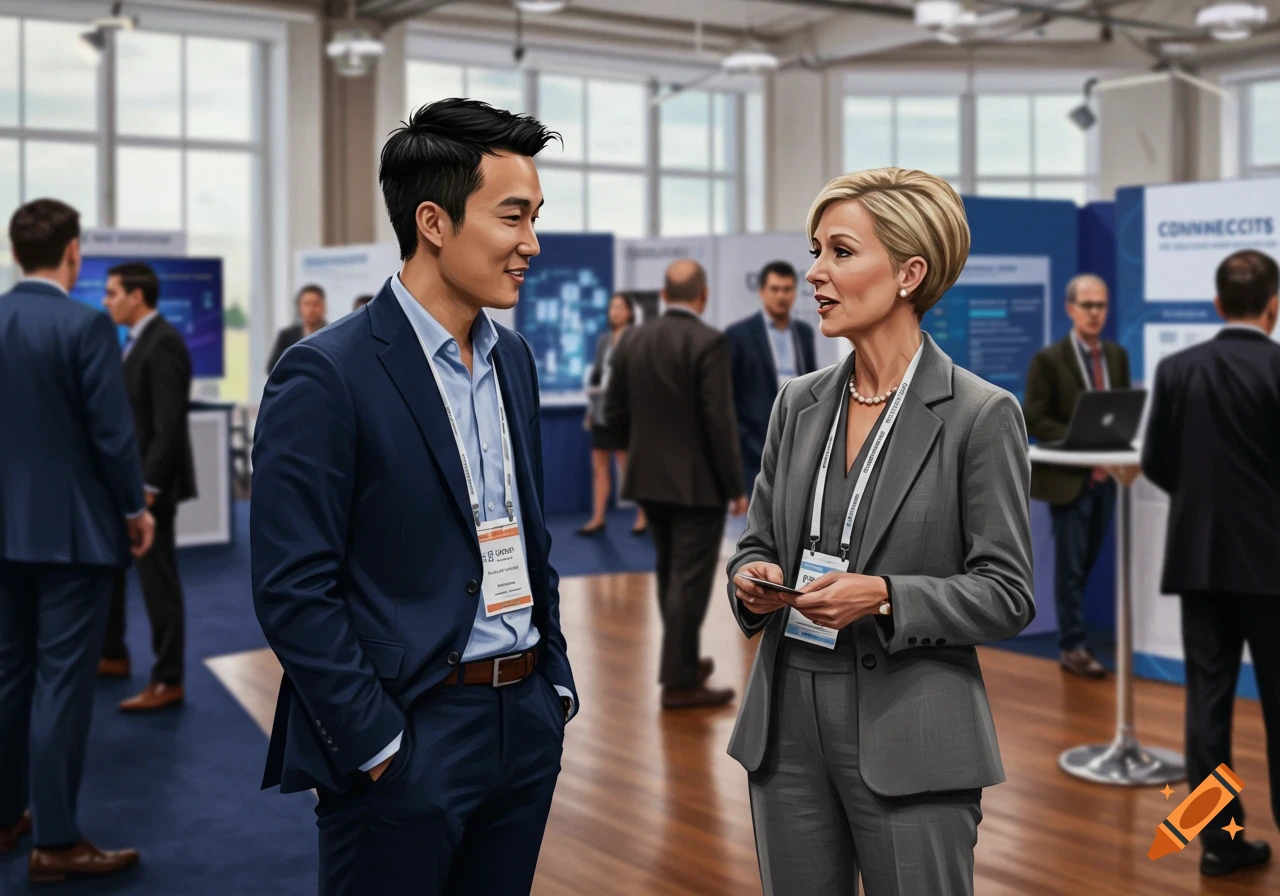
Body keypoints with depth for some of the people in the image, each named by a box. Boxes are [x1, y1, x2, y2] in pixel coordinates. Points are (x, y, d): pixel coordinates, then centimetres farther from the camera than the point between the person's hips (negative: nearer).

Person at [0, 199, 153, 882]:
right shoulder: (86, 326, -14)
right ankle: (55, 842, 3)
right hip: (72, 527, -6)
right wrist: (135, 508, -2)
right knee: (61, 680, -2)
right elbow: (112, 431, -16)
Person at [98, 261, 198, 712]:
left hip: (149, 480, -10)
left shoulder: (163, 343, -18)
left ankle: (168, 681, 8)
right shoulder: (137, 340, 12)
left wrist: (148, 486, -23)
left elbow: (169, 424, -23)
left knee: (157, 578, -2)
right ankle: (113, 655, 34)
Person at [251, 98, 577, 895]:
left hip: (527, 724, 7)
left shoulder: (514, 358, 9)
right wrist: (376, 748, -14)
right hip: (408, 740, -6)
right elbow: (293, 591, -15)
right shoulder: (326, 375, -14)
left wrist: (556, 683, 12)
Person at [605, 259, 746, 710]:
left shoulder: (631, 340, 3)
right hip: (698, 481, -6)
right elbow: (719, 419, -18)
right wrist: (735, 486, -11)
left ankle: (683, 660, 31)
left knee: (670, 575, 19)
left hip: (649, 478, 6)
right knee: (690, 580, 0)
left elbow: (615, 413, 7)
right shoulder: (709, 342, -14)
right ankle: (679, 682, 4)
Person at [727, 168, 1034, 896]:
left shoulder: (982, 415, -9)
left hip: (908, 735, -5)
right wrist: (754, 582, -7)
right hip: (788, 724, 5)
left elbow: (1007, 594, -9)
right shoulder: (799, 403, 8)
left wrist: (884, 597, -22)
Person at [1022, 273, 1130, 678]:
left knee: (1086, 563, 13)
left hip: (1105, 474, 5)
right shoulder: (1048, 359, -7)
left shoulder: (1117, 355, 10)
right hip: (1068, 477, -5)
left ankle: (1073, 636, 25)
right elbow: (1032, 420, -11)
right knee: (1071, 565, -1)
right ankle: (1073, 646, 7)